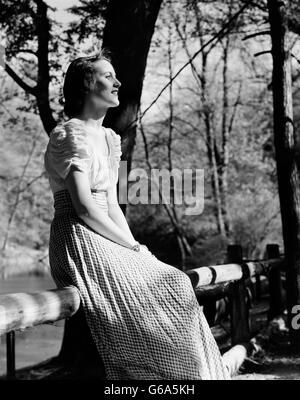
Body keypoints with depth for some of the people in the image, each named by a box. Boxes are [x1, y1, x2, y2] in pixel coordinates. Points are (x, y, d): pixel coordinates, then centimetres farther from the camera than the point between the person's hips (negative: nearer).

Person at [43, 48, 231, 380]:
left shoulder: (108, 138, 19)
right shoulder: (71, 134, -8)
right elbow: (84, 207, -17)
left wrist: (135, 247, 3)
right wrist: (132, 247, -12)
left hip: (104, 242, 8)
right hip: (79, 242, -8)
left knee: (176, 285, -3)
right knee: (170, 290, -15)